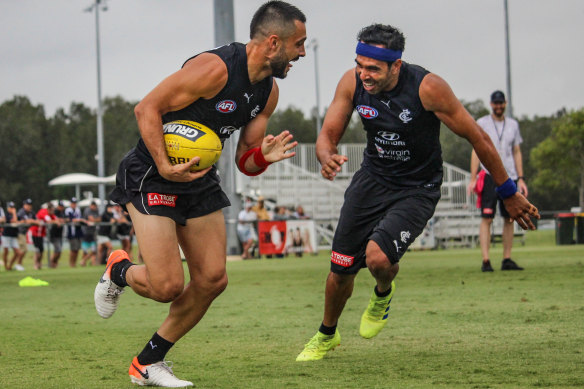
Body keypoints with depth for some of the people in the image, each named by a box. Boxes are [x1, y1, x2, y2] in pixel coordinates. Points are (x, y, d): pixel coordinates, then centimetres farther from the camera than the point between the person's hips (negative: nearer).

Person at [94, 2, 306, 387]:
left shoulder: (268, 91, 3)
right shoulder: (215, 68, -24)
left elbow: (244, 161, 8)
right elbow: (147, 108, -21)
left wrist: (264, 156, -16)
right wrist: (165, 167, -29)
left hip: (201, 180, 8)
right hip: (151, 177, -8)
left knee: (212, 280, 2)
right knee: (167, 286, -15)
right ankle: (119, 271, 21)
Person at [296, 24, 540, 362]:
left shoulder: (427, 87, -26)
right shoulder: (352, 83, -14)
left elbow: (478, 138, -16)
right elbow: (327, 136, -4)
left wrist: (509, 194, -8)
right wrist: (327, 157, -30)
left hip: (417, 190, -4)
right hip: (373, 178, 4)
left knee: (378, 256, -27)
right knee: (341, 269, 4)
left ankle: (383, 293, 12)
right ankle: (327, 336, 35)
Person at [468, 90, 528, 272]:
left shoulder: (513, 124, 14)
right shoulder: (481, 124, 3)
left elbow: (517, 153, 16)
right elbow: (476, 151, 0)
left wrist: (520, 178, 8)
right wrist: (473, 179, -8)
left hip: (509, 176, 4)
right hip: (490, 174, -4)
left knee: (509, 219, 3)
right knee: (486, 218, -11)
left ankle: (507, 260, 8)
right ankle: (485, 261, -14)